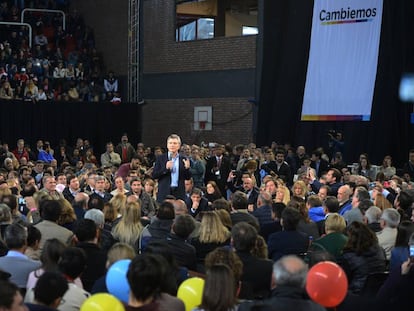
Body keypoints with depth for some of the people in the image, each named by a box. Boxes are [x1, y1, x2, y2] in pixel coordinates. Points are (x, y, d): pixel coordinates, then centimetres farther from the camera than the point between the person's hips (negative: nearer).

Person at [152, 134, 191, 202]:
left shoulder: (183, 159, 8)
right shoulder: (160, 158, 5)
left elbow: (188, 177, 8)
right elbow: (154, 175, -1)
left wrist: (187, 168, -13)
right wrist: (165, 168, -15)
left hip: (179, 193, 1)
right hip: (164, 193, -1)